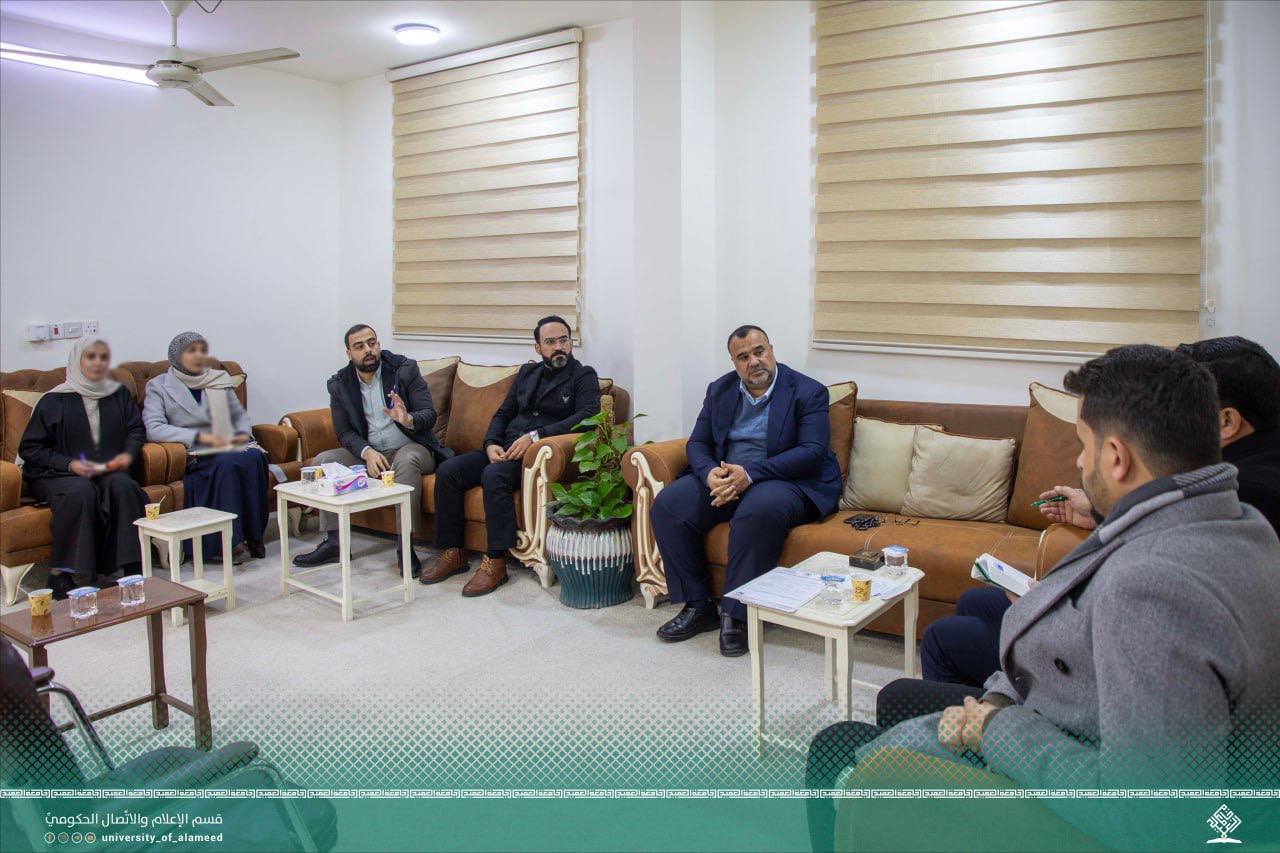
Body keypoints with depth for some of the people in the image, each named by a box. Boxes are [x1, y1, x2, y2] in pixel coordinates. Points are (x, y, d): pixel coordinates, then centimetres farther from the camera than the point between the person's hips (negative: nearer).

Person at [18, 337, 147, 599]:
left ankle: (128, 567, -29)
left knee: (122, 486, -32)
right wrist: (70, 464, -13)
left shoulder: (119, 394, 15)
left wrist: (128, 454, -5)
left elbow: (136, 429, 18)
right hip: (57, 474, -2)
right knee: (81, 492, -36)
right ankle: (63, 575, -28)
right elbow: (30, 448, 2)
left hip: (109, 471, 3)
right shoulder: (54, 400, 4)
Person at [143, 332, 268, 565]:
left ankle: (253, 535, -27)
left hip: (228, 447, 4)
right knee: (228, 463, -36)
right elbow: (153, 428, -7)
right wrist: (199, 436, -18)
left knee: (255, 457, -32)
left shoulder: (220, 380, 21)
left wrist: (244, 433, 1)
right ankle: (228, 542, -32)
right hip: (192, 456, -4)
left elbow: (240, 416, 26)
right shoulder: (159, 386, 8)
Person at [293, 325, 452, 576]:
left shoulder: (405, 369, -7)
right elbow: (344, 432, -1)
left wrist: (408, 419, -35)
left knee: (406, 459, -36)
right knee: (323, 460, -15)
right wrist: (367, 452, -22)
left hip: (411, 448, -4)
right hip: (368, 453, 4)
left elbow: (429, 415, -11)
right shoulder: (339, 384, 2)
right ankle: (333, 541, -11)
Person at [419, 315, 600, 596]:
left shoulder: (584, 376, 3)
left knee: (494, 476, -34)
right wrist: (491, 444, 0)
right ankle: (453, 553, -5)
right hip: (505, 449, 7)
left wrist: (536, 435, -22)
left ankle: (495, 563, -27)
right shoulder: (527, 372, 22)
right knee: (448, 471, -14)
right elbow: (503, 413, 22)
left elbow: (587, 416, -15)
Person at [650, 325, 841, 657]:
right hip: (724, 478, 5)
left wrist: (750, 474, -25)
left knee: (758, 509, -39)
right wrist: (710, 473, -17)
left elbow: (813, 452, -15)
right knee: (667, 505, -18)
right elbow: (697, 443, 8)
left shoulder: (808, 392, -4)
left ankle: (737, 614, -23)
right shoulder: (720, 390, 12)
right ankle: (698, 606, -7)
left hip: (788, 482, -5)